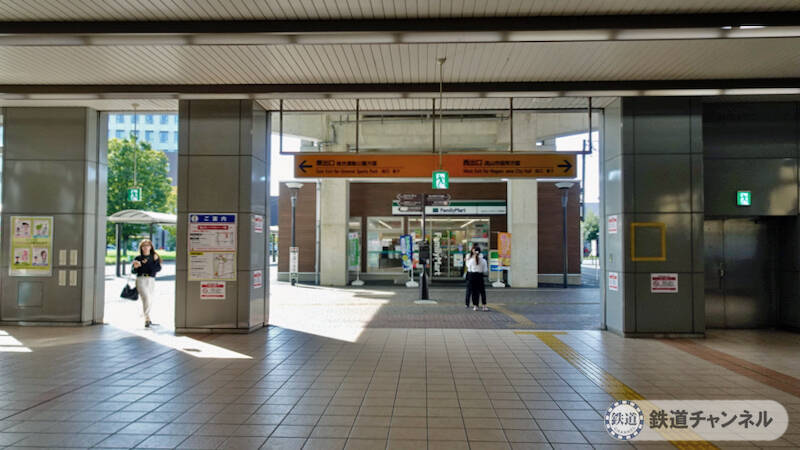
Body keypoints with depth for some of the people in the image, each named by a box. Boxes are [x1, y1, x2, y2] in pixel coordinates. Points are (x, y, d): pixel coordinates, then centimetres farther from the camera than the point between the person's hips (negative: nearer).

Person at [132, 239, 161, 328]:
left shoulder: (154, 257, 9)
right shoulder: (138, 258, 7)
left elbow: (158, 269, -4)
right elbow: (133, 271, 7)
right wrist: (136, 267, -12)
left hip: (151, 280, 2)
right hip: (141, 280, -2)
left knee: (150, 300, 8)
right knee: (146, 298, -17)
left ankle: (147, 318, 28)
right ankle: (147, 319, -17)